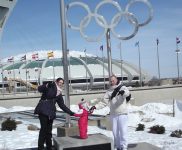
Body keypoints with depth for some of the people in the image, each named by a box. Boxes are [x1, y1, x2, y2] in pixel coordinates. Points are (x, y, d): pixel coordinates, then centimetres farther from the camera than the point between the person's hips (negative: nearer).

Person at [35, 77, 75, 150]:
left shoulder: (59, 94, 19)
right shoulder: (51, 86, 2)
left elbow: (62, 105, 23)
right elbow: (39, 89, -12)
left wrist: (71, 113, 19)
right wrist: (46, 86, -32)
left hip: (51, 113, 6)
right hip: (43, 111, -6)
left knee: (49, 131, 8)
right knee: (44, 129, -13)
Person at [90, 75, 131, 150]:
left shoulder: (123, 88, -2)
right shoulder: (109, 91, 10)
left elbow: (127, 93, -25)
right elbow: (104, 102, 9)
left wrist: (123, 92, -48)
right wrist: (95, 106, -4)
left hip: (122, 114, -4)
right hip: (113, 114, 4)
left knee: (123, 131, -4)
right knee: (115, 132, 9)